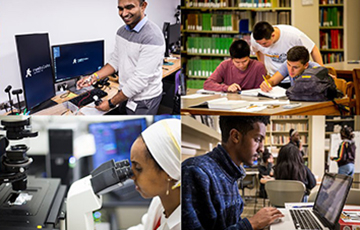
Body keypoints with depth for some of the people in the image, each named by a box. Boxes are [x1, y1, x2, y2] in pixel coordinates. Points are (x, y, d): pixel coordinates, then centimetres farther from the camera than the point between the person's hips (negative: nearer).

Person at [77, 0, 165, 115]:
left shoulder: (152, 37, -25)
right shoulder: (122, 31, 3)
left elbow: (140, 80, -26)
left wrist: (111, 103, -20)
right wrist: (94, 77, -3)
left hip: (143, 101, -7)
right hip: (125, 94, 7)